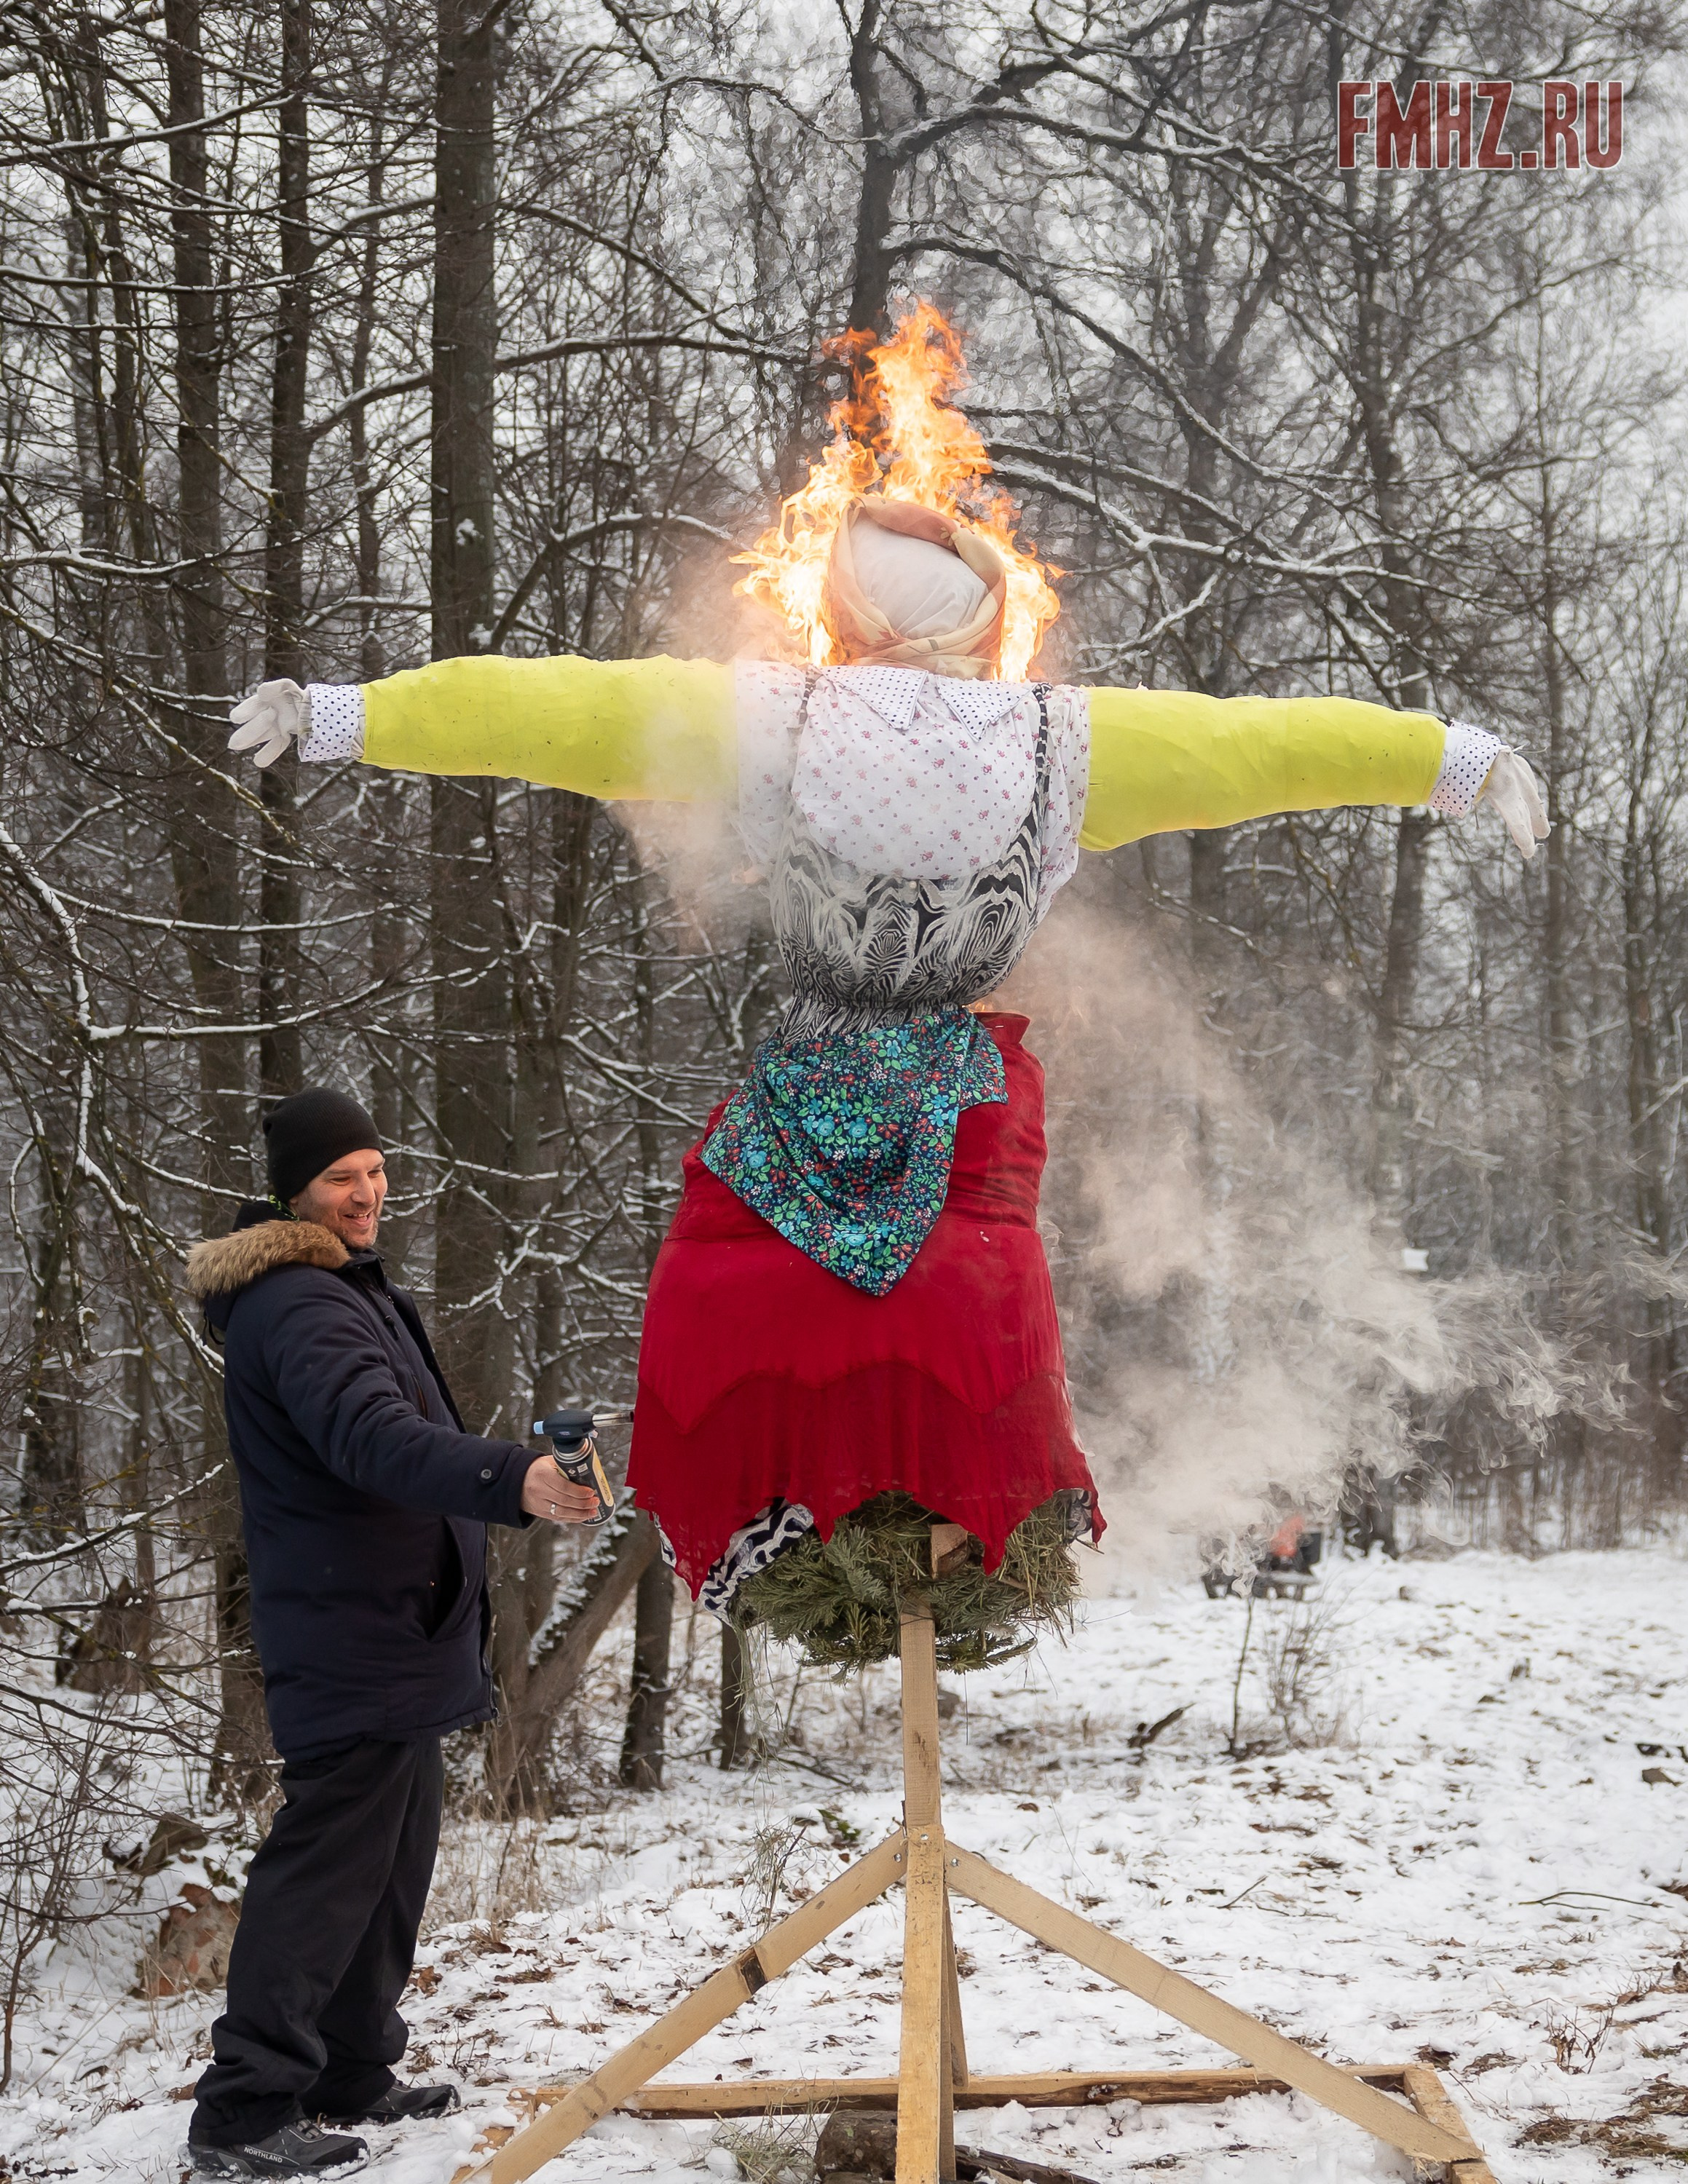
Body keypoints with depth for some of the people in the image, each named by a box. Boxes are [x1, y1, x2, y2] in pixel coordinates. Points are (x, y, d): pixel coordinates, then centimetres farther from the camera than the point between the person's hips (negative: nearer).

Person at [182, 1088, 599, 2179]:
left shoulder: (350, 1289, 17)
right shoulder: (298, 1306, -20)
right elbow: (374, 1438, -38)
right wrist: (512, 1479, -51)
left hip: (394, 1635, 11)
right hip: (356, 1638, -11)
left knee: (393, 1860, 17)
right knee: (327, 1864, -9)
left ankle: (352, 2077, 27)